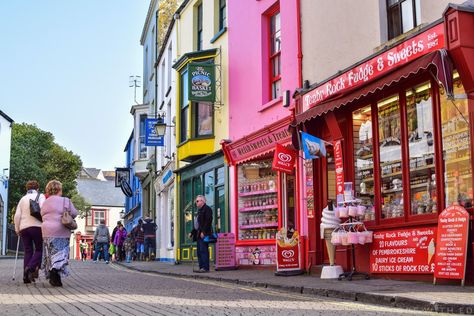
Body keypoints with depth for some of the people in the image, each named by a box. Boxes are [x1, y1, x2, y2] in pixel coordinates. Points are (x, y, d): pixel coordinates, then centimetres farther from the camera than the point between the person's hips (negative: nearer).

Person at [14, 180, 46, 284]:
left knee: (28, 251, 8)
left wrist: (17, 229, 12)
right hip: (36, 226, -4)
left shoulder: (22, 199, 17)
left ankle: (26, 276, 4)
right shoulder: (40, 196, 5)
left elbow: (17, 216, 9)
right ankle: (31, 268, -19)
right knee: (39, 250, 5)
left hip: (23, 227, 4)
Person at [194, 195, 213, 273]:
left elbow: (208, 221, -17)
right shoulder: (200, 210, 24)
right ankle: (201, 267, 11)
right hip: (199, 234, 10)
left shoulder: (207, 209, -6)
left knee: (204, 250, -12)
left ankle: (205, 267, -13)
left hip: (204, 234, -10)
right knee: (199, 251, 8)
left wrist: (203, 232, -23)